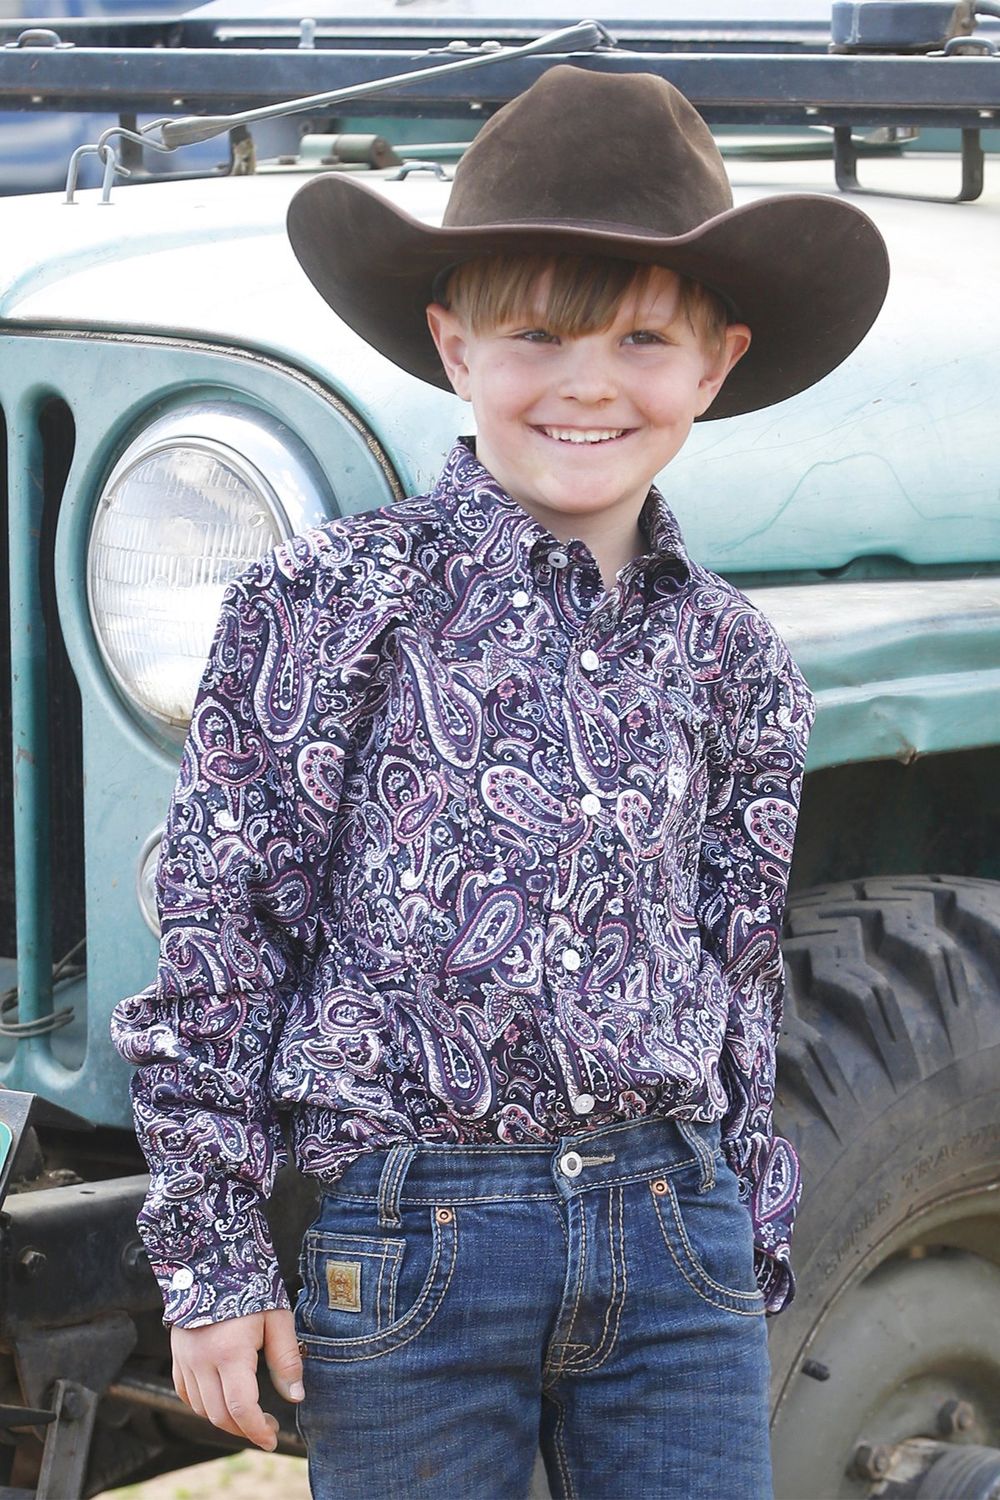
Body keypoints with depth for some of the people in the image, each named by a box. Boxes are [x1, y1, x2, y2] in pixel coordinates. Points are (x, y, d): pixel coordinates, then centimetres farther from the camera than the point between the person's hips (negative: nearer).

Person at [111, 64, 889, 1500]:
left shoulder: (732, 655, 7)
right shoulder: (328, 603, -5)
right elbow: (220, 930, -4)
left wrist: (751, 1247, 17)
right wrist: (214, 1261, -5)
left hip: (677, 1229, 3)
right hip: (416, 1233, -3)